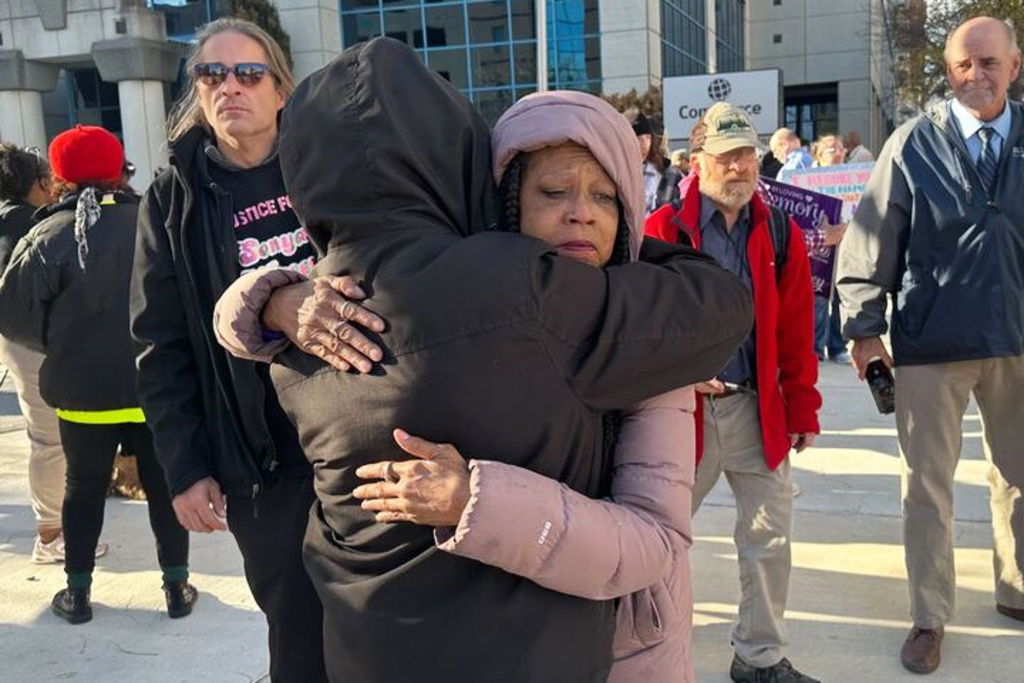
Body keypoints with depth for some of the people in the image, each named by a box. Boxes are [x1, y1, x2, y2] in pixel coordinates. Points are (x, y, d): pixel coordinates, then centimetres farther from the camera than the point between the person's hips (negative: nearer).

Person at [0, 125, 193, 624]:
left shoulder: (46, 238, -11)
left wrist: (64, 347, 10)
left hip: (83, 393, -1)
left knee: (84, 489, 16)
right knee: (164, 486, 13)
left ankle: (78, 592, 25)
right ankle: (177, 586, 21)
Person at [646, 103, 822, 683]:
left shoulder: (782, 235, 5)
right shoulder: (663, 231, -5)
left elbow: (796, 334, 7)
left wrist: (802, 409, 6)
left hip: (760, 411, 3)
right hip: (682, 409, -3)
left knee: (770, 539, 9)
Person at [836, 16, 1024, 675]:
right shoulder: (915, 142, -4)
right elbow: (872, 237, -4)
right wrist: (864, 326, -6)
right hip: (932, 341, -3)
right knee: (927, 485, 5)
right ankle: (930, 617, 19)